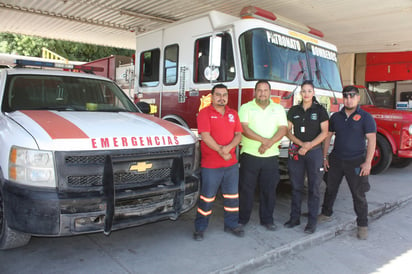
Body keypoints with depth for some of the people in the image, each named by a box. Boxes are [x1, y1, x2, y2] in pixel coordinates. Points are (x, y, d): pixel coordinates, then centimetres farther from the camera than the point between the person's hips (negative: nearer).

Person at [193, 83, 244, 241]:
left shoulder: (233, 114, 12)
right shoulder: (205, 113, -4)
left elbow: (238, 135, 4)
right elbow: (205, 136, -13)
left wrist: (228, 147, -15)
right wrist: (220, 151, -17)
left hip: (231, 163, 5)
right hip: (210, 164, -5)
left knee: (232, 195, 13)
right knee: (207, 197, 3)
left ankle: (231, 224, 29)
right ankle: (200, 228, 16)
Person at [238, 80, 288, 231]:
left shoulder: (278, 109, 10)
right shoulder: (246, 108, 2)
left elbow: (283, 129, -1)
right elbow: (244, 129, -11)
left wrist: (269, 143, -18)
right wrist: (263, 140, -20)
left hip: (271, 156, 2)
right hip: (249, 155, -2)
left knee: (269, 189, 8)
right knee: (246, 188, 4)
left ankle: (267, 219, 23)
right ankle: (242, 219, 18)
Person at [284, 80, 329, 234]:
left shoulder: (320, 110, 1)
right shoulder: (294, 110, 7)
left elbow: (324, 132, -5)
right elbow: (288, 131, 4)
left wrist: (309, 146, -15)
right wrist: (301, 143, -11)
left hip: (314, 152, -2)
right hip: (296, 152, 2)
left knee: (313, 187, 2)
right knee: (296, 186, 8)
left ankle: (312, 221, 11)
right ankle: (295, 218, 19)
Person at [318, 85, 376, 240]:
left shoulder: (365, 117, -5)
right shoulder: (336, 117, 7)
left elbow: (371, 139, -11)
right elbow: (328, 136, 12)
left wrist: (368, 162, -17)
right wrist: (325, 157, 8)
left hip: (356, 162, -4)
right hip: (336, 160, 4)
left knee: (358, 194, 2)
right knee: (330, 189, 14)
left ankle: (362, 225, 15)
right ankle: (326, 214, 32)